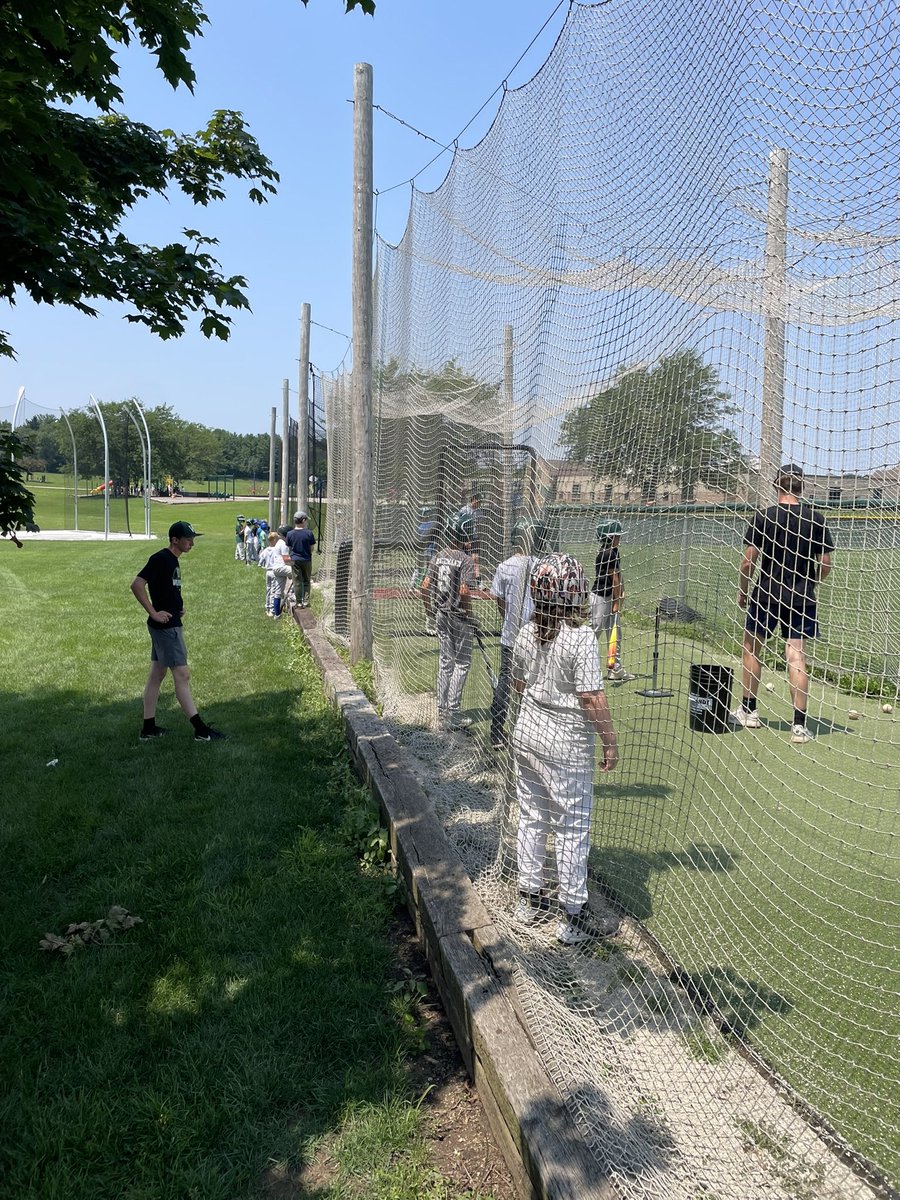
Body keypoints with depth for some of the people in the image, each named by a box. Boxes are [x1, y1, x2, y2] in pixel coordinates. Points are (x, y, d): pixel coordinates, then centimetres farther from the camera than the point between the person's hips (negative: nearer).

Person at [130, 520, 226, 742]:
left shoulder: (173, 560, 12)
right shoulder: (160, 559, -16)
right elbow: (137, 585, -24)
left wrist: (177, 608, 10)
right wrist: (154, 613, -21)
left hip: (169, 625, 10)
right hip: (166, 626, -10)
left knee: (157, 675, 13)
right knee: (182, 676, -6)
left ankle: (149, 728, 21)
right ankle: (201, 731, -1)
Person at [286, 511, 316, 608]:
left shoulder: (290, 534, -6)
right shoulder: (309, 533, -10)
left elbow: (289, 548, 3)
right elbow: (311, 548, -3)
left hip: (295, 560, 1)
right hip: (307, 560, -1)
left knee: (297, 582, 7)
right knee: (307, 581, 11)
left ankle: (299, 602, 9)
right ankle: (306, 601, 7)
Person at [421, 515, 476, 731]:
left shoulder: (438, 557, 4)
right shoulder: (465, 559, -14)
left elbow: (425, 586, 3)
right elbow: (464, 591, -22)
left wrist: (429, 609, 16)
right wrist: (469, 614, -9)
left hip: (440, 615, 7)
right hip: (459, 616, -6)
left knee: (445, 661, 16)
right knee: (462, 662, 3)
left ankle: (442, 710, 22)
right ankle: (452, 711, 1)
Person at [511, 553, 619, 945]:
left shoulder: (526, 633, -1)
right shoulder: (581, 637, -21)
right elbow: (592, 697, -21)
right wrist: (610, 741, -11)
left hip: (527, 733, 7)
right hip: (567, 746, -6)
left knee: (531, 818, 18)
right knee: (573, 829, 5)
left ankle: (530, 899, 32)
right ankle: (573, 916, 15)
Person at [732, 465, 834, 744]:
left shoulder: (763, 517, -7)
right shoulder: (816, 519, -1)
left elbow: (748, 563, -7)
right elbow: (825, 564, 2)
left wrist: (742, 591, 8)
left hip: (766, 594, -1)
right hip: (801, 596, 2)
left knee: (752, 647, 15)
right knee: (796, 656, 0)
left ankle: (748, 711, 24)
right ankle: (799, 725, -2)